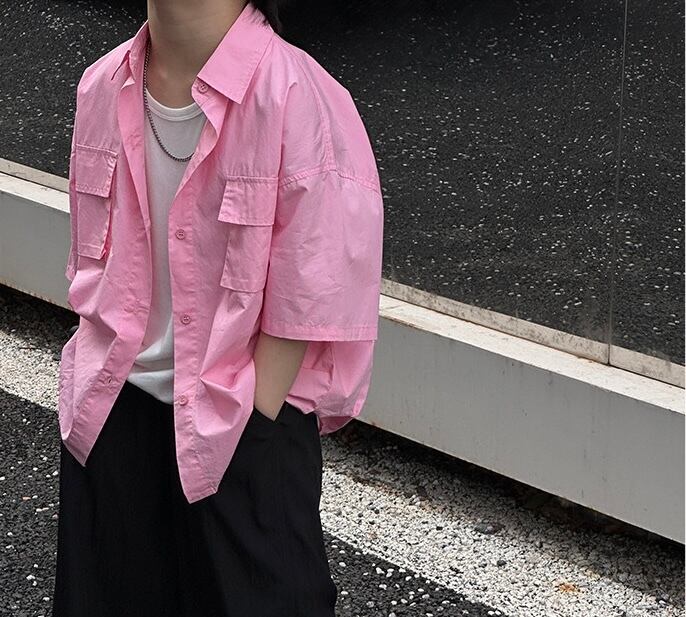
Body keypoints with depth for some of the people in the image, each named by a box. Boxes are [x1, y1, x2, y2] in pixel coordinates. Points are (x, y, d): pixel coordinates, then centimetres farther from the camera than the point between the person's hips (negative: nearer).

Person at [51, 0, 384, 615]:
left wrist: (251, 420, -15)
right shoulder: (104, 86, -2)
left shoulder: (294, 95, -20)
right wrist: (98, 384, 5)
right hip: (114, 407, 6)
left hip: (248, 412, -5)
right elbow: (93, 264, 9)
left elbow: (309, 293, -16)